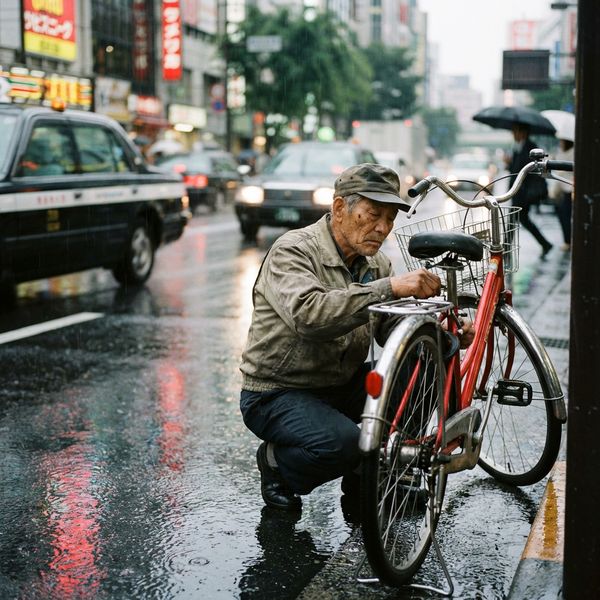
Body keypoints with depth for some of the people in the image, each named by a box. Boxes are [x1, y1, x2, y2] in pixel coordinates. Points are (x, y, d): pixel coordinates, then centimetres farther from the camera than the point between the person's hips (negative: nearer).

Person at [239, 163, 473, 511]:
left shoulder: (376, 263, 5)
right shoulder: (293, 251, -18)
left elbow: (393, 330, -2)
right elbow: (308, 315, -38)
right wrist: (389, 288, -42)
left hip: (341, 387, 7)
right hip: (278, 394, -7)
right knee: (343, 442, -33)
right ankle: (277, 465, 1)